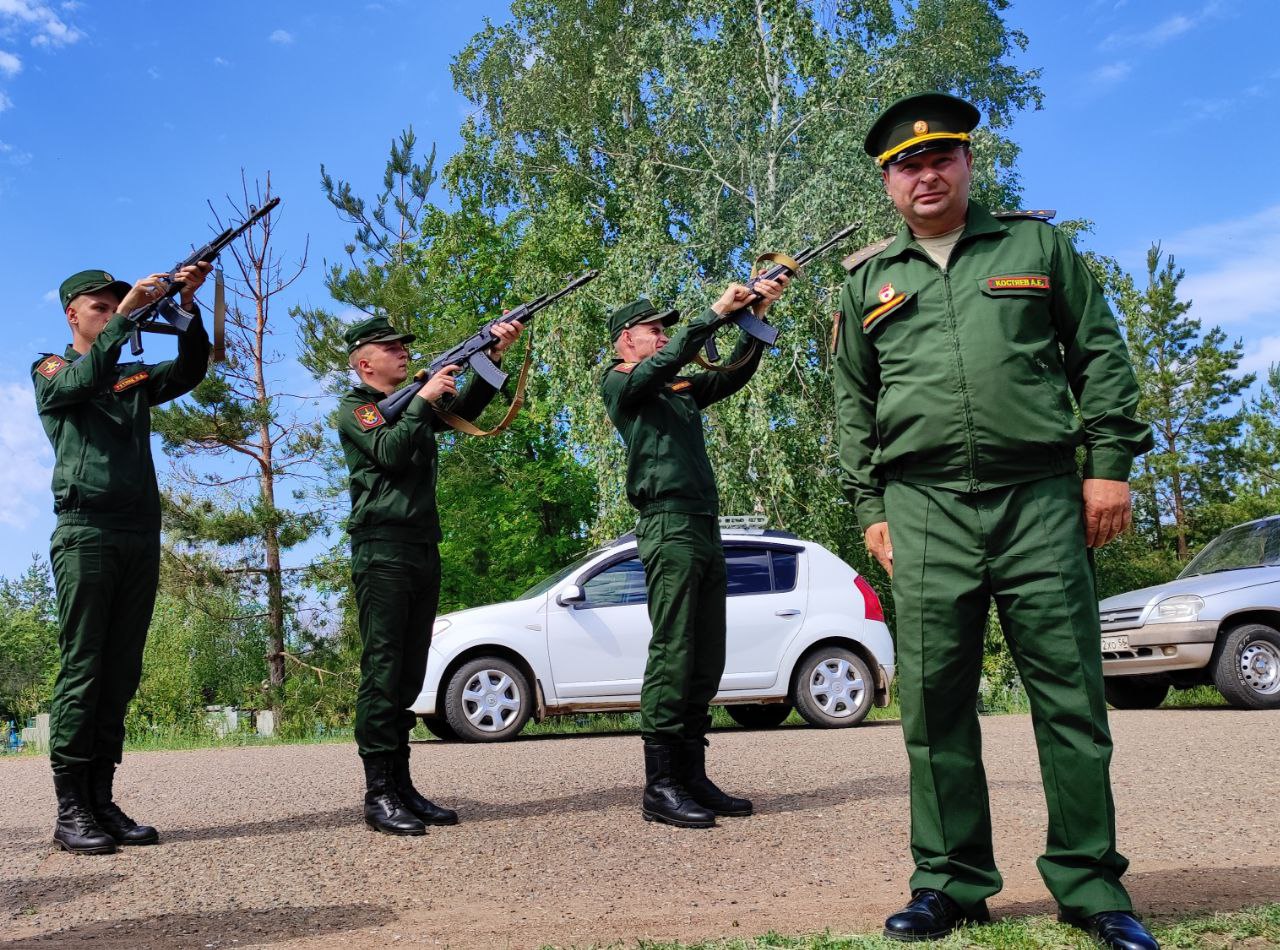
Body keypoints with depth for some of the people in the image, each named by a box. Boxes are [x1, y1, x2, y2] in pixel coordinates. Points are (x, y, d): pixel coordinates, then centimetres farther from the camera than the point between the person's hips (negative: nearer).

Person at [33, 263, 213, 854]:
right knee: (80, 670, -8)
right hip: (86, 531, -5)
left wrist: (186, 305, -7)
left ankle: (102, 801, 7)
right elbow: (82, 381, -11)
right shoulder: (49, 371, 11)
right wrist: (126, 314, -17)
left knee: (121, 673, 3)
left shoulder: (136, 377, 23)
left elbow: (192, 369, 7)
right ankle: (70, 810, -6)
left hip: (140, 536, 5)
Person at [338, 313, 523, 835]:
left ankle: (402, 785, 10)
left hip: (424, 551, 7)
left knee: (409, 674, 6)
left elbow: (466, 407, 10)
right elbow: (389, 451, -15)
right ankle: (378, 793, -10)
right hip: (382, 549, -7)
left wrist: (494, 354, -1)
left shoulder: (416, 402, 23)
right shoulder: (354, 407, 2)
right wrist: (424, 398, -9)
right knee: (382, 670, -11)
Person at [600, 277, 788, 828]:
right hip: (669, 527, -8)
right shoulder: (620, 383, 4)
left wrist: (755, 316, 6)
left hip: (705, 530, 8)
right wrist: (717, 312, -14)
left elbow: (734, 375, 18)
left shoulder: (683, 390, 25)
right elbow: (664, 362, -14)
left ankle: (692, 777, 11)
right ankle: (659, 786, -10)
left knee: (706, 662, 6)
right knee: (672, 655, -12)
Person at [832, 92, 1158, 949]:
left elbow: (1102, 356, 10)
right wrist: (870, 507, 8)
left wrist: (1110, 463, 0)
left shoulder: (1037, 246, 13)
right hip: (924, 511, 1)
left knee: (1071, 695, 1)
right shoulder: (868, 279, 15)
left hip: (1042, 500, -1)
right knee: (935, 703, 2)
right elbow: (854, 405, 15)